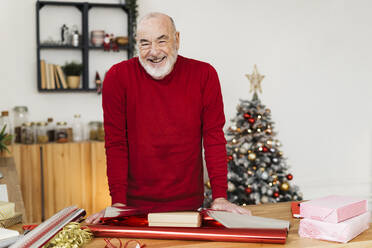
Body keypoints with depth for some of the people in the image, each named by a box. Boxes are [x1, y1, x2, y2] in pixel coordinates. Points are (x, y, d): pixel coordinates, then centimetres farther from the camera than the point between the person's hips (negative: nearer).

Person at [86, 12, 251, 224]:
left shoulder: (203, 75, -6)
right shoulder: (118, 77, -8)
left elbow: (214, 137, -4)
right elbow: (115, 143, -7)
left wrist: (220, 197, -9)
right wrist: (118, 202, -12)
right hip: (136, 205, -1)